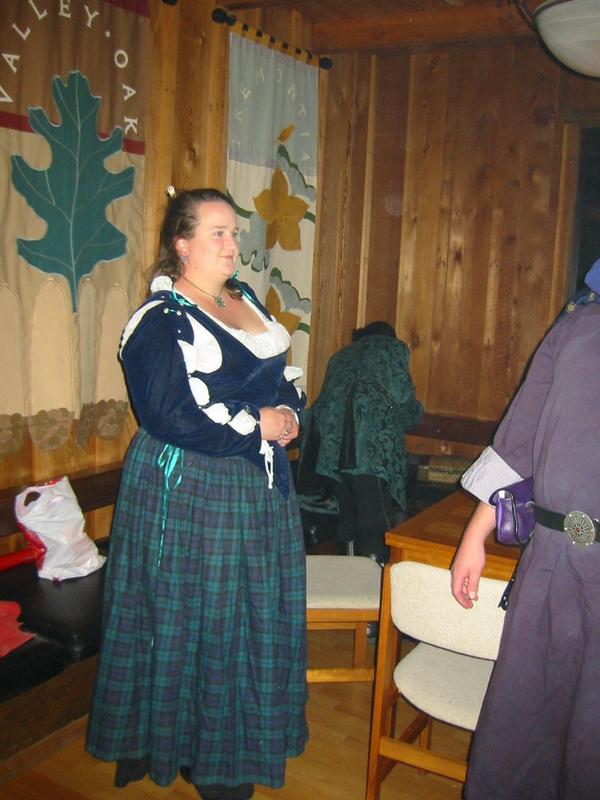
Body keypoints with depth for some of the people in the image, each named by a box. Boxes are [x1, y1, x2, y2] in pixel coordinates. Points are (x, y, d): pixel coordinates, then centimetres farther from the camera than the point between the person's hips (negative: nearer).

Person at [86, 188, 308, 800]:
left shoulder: (244, 298, 10)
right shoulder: (159, 320, -14)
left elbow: (281, 372, 18)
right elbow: (170, 417, -24)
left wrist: (289, 412, -4)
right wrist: (257, 425, -18)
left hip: (257, 485, 8)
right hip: (188, 491, -8)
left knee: (256, 614, 17)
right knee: (195, 619, 6)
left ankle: (243, 735, 38)